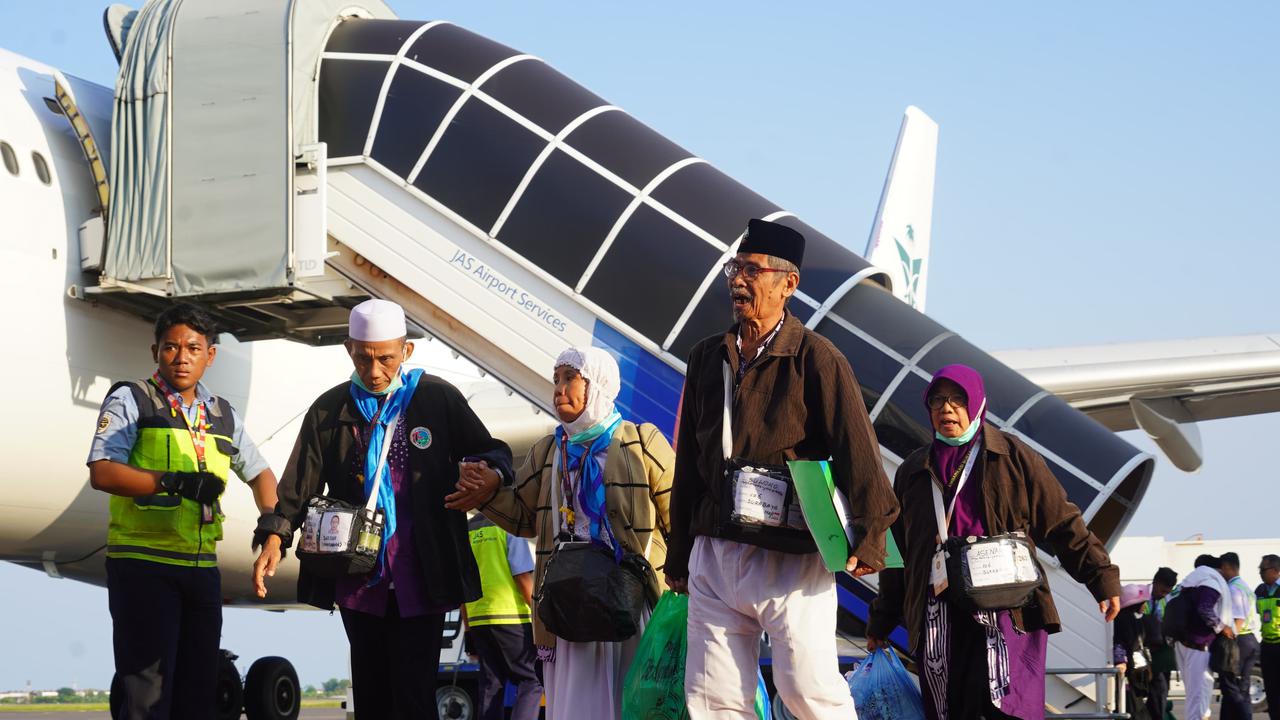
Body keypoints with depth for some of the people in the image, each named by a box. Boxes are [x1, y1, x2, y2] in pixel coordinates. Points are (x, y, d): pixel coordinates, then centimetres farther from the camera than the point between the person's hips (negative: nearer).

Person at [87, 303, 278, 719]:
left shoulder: (223, 415, 15)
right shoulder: (130, 401, -1)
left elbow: (258, 472, 27)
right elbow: (101, 473, -13)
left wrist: (271, 519, 6)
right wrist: (174, 482, -23)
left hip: (202, 567, 6)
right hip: (142, 564, -6)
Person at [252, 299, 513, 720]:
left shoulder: (440, 399, 2)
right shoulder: (330, 410, 6)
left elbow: (493, 453, 6)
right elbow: (301, 481, 0)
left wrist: (488, 470, -20)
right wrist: (275, 535, -17)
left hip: (421, 579, -2)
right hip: (357, 580, 3)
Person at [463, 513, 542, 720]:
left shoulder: (467, 531, 13)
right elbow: (523, 576, -11)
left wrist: (468, 627, 20)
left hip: (477, 619, 6)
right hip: (510, 618, -6)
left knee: (491, 686, 9)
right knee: (532, 682, -2)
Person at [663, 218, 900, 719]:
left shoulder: (815, 358, -4)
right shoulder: (706, 358, 13)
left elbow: (858, 452, -9)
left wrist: (867, 539, -16)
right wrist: (679, 556, 18)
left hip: (792, 558, -5)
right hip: (714, 556, 6)